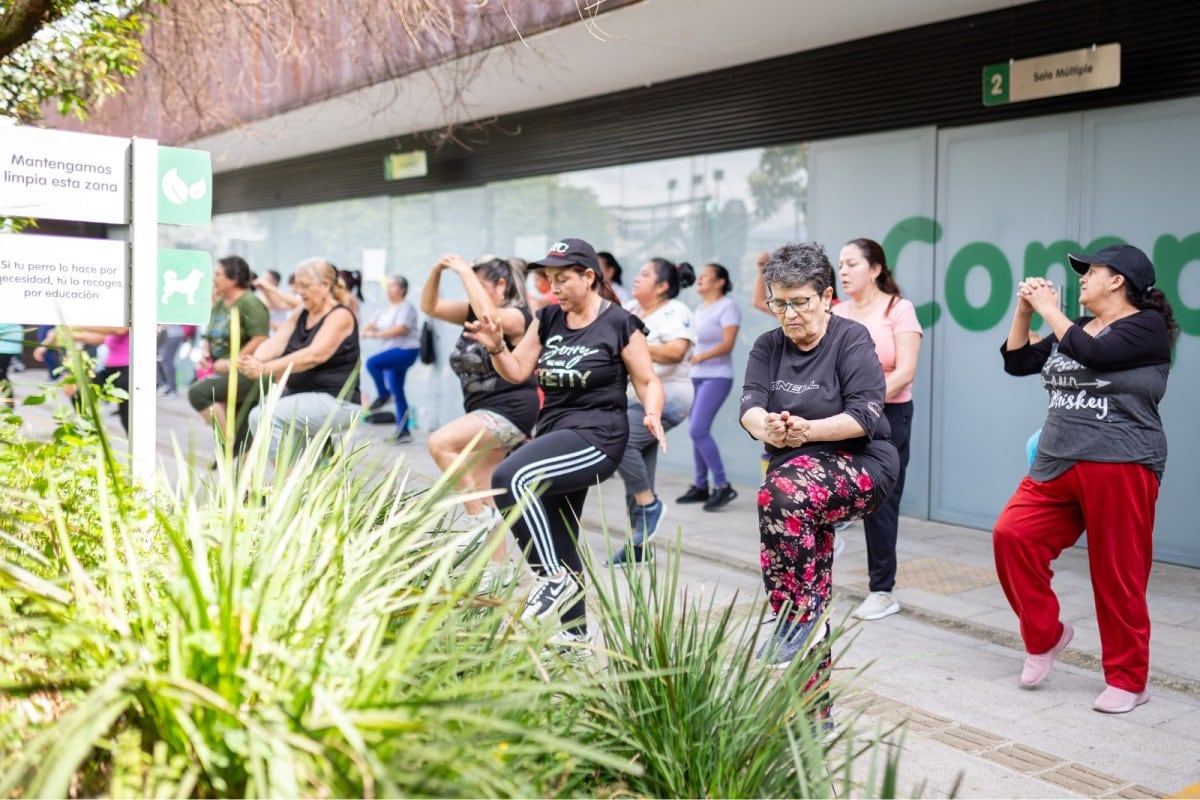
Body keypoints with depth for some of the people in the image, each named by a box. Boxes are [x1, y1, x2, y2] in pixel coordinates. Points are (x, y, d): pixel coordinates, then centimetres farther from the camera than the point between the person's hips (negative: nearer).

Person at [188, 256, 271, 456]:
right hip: (225, 374, 8)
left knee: (198, 392, -25)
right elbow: (210, 336, 22)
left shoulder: (249, 303, -10)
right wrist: (206, 354, 1)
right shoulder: (219, 304, 14)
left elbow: (260, 340, -20)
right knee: (242, 439, 8)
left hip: (246, 373, -8)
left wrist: (232, 362, -20)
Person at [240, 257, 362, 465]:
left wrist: (266, 369, -35)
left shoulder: (340, 316, -11)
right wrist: (254, 361, -25)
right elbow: (275, 342, -2)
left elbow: (314, 355, -25)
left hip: (335, 401, -8)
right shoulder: (301, 314, 12)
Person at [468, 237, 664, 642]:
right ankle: (574, 631, 24)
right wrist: (496, 348, -10)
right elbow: (517, 371, 9)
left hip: (596, 437, -7)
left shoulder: (620, 324, -5)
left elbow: (648, 382, -1)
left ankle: (556, 578, -19)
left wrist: (653, 414, -21)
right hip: (553, 433, 7)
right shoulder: (548, 319, 10)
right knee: (558, 542, 10)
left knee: (509, 478, -29)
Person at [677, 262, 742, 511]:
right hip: (695, 377, 8)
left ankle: (722, 486, -10)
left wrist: (701, 356, -25)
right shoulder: (699, 309, 18)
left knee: (698, 430, -17)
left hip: (717, 377, -8)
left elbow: (727, 344, -16)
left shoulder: (727, 306, -6)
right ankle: (700, 486, 15)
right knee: (696, 431, 7)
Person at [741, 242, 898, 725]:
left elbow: (865, 416, -16)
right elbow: (750, 405, -7)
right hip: (799, 471, 6)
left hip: (860, 466, -5)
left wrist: (807, 431, -31)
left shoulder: (852, 340, -6)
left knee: (782, 494, -33)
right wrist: (767, 429, -31)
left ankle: (792, 627, -25)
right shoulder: (768, 347, 9)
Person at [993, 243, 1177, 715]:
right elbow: (1017, 362, 20)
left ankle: (1128, 681, 14)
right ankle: (1045, 635, 8)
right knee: (1012, 535, -11)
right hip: (1057, 464, 7)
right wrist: (1023, 310, 8)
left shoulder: (1147, 326, -3)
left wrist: (1048, 309, -7)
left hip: (1119, 467, -7)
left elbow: (1092, 353, -19)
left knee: (1118, 576, -2)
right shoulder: (1073, 328, 19)